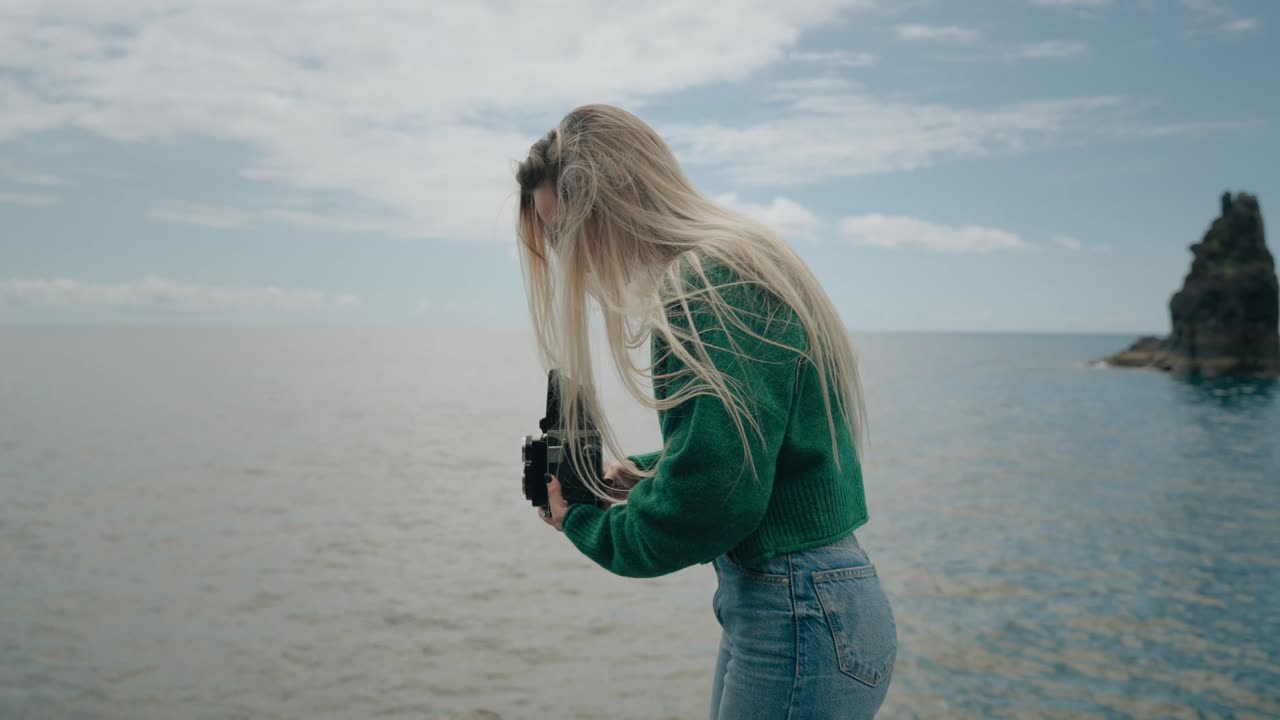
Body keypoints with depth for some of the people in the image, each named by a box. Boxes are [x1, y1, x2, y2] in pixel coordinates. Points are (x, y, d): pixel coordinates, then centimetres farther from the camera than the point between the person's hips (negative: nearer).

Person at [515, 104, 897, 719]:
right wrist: (639, 473, 8)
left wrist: (584, 524, -9)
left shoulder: (711, 286, -19)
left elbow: (710, 499, -25)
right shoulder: (740, 265, 12)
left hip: (801, 621, -9)